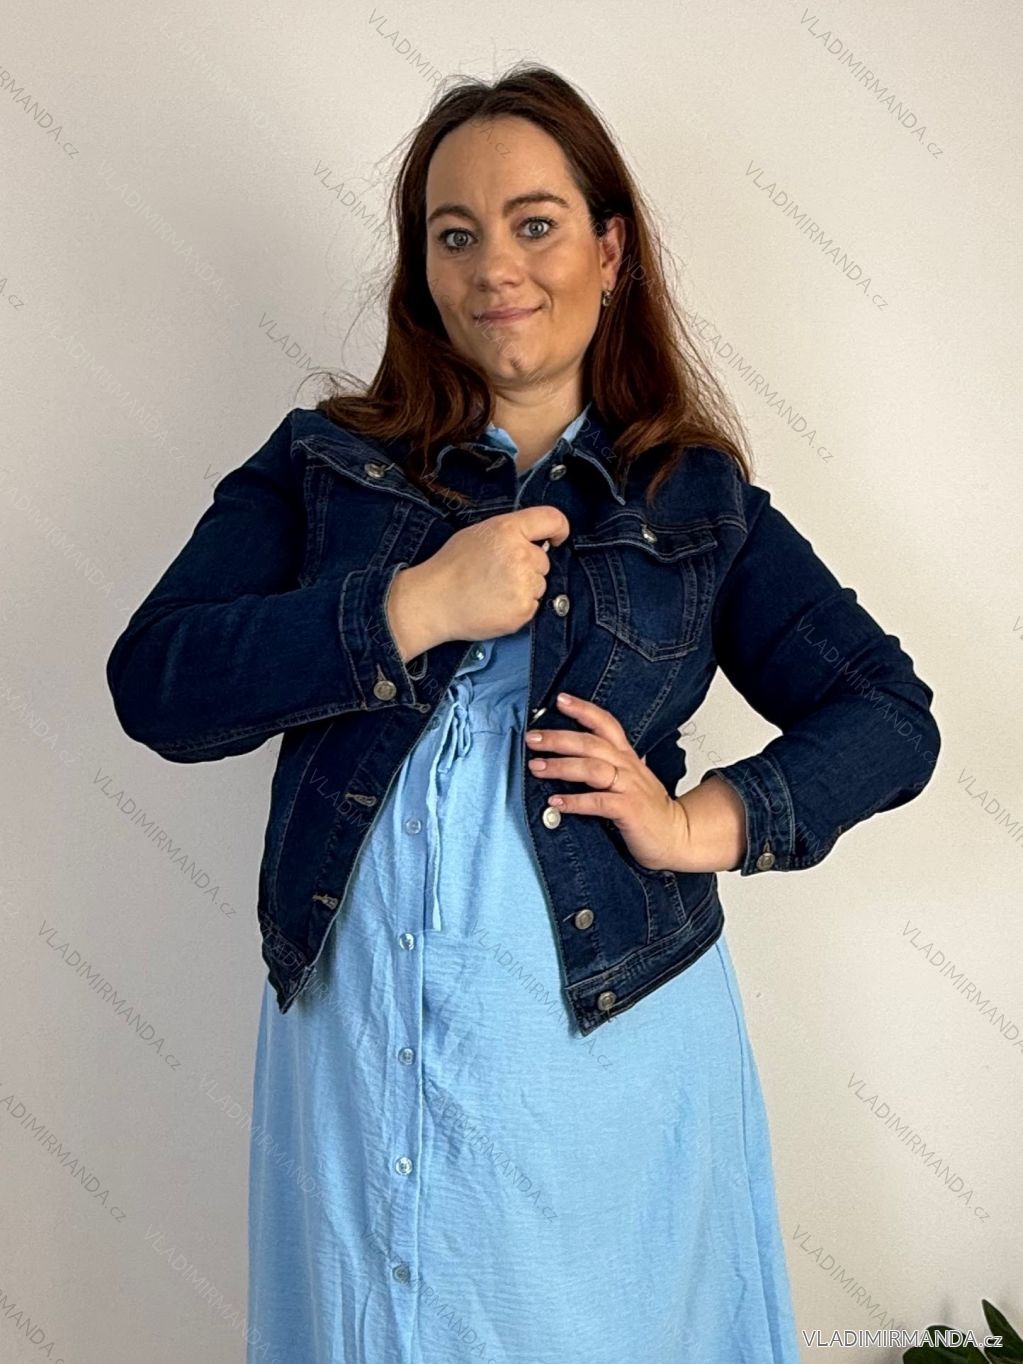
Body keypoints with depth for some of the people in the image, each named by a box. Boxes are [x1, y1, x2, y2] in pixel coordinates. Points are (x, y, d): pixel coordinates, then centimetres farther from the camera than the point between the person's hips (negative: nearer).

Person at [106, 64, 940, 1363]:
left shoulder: (699, 503, 4)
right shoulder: (324, 466, 5)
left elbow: (891, 718, 3)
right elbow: (154, 687, -7)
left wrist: (706, 823, -12)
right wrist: (417, 606, -16)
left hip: (610, 1031, 0)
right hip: (354, 1038, 1)